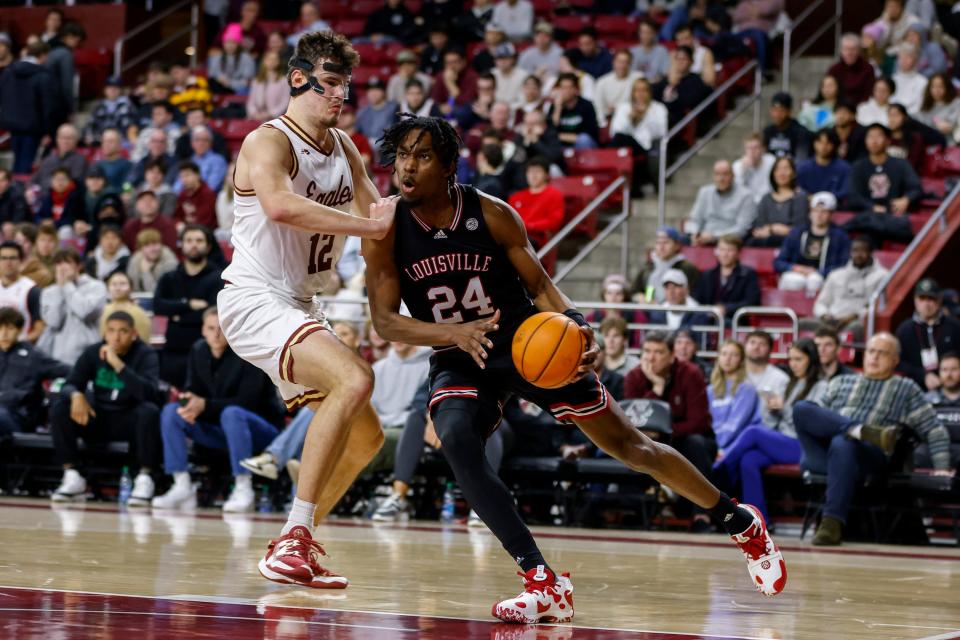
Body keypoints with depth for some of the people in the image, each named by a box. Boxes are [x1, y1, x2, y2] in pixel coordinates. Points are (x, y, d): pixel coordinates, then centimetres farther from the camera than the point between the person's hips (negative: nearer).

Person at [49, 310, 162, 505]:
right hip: (98, 419, 3)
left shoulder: (145, 355, -11)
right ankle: (72, 478, -17)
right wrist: (76, 395, -30)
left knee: (149, 411, -35)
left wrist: (118, 364, -34)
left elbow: (149, 393, -28)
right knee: (59, 407, -20)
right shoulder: (93, 352, -1)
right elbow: (69, 385, -4)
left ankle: (144, 478, -25)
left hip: (129, 421, -3)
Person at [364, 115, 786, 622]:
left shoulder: (492, 215, -15)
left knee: (628, 446, 4)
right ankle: (544, 584, -29)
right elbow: (384, 321, -15)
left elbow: (539, 284, -6)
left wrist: (574, 323, -28)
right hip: (460, 363, 1)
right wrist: (456, 333, -32)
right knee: (455, 441, -31)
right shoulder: (385, 233, -14)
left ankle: (740, 522, 25)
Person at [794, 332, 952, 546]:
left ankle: (832, 522, -46)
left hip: (869, 456, -3)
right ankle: (864, 431, -33)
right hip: (823, 453, 3)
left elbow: (935, 431, 15)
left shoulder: (906, 390, 21)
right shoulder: (841, 383, 30)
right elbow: (818, 418, 29)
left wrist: (941, 468, 3)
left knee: (842, 443, -41)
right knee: (802, 407, -25)